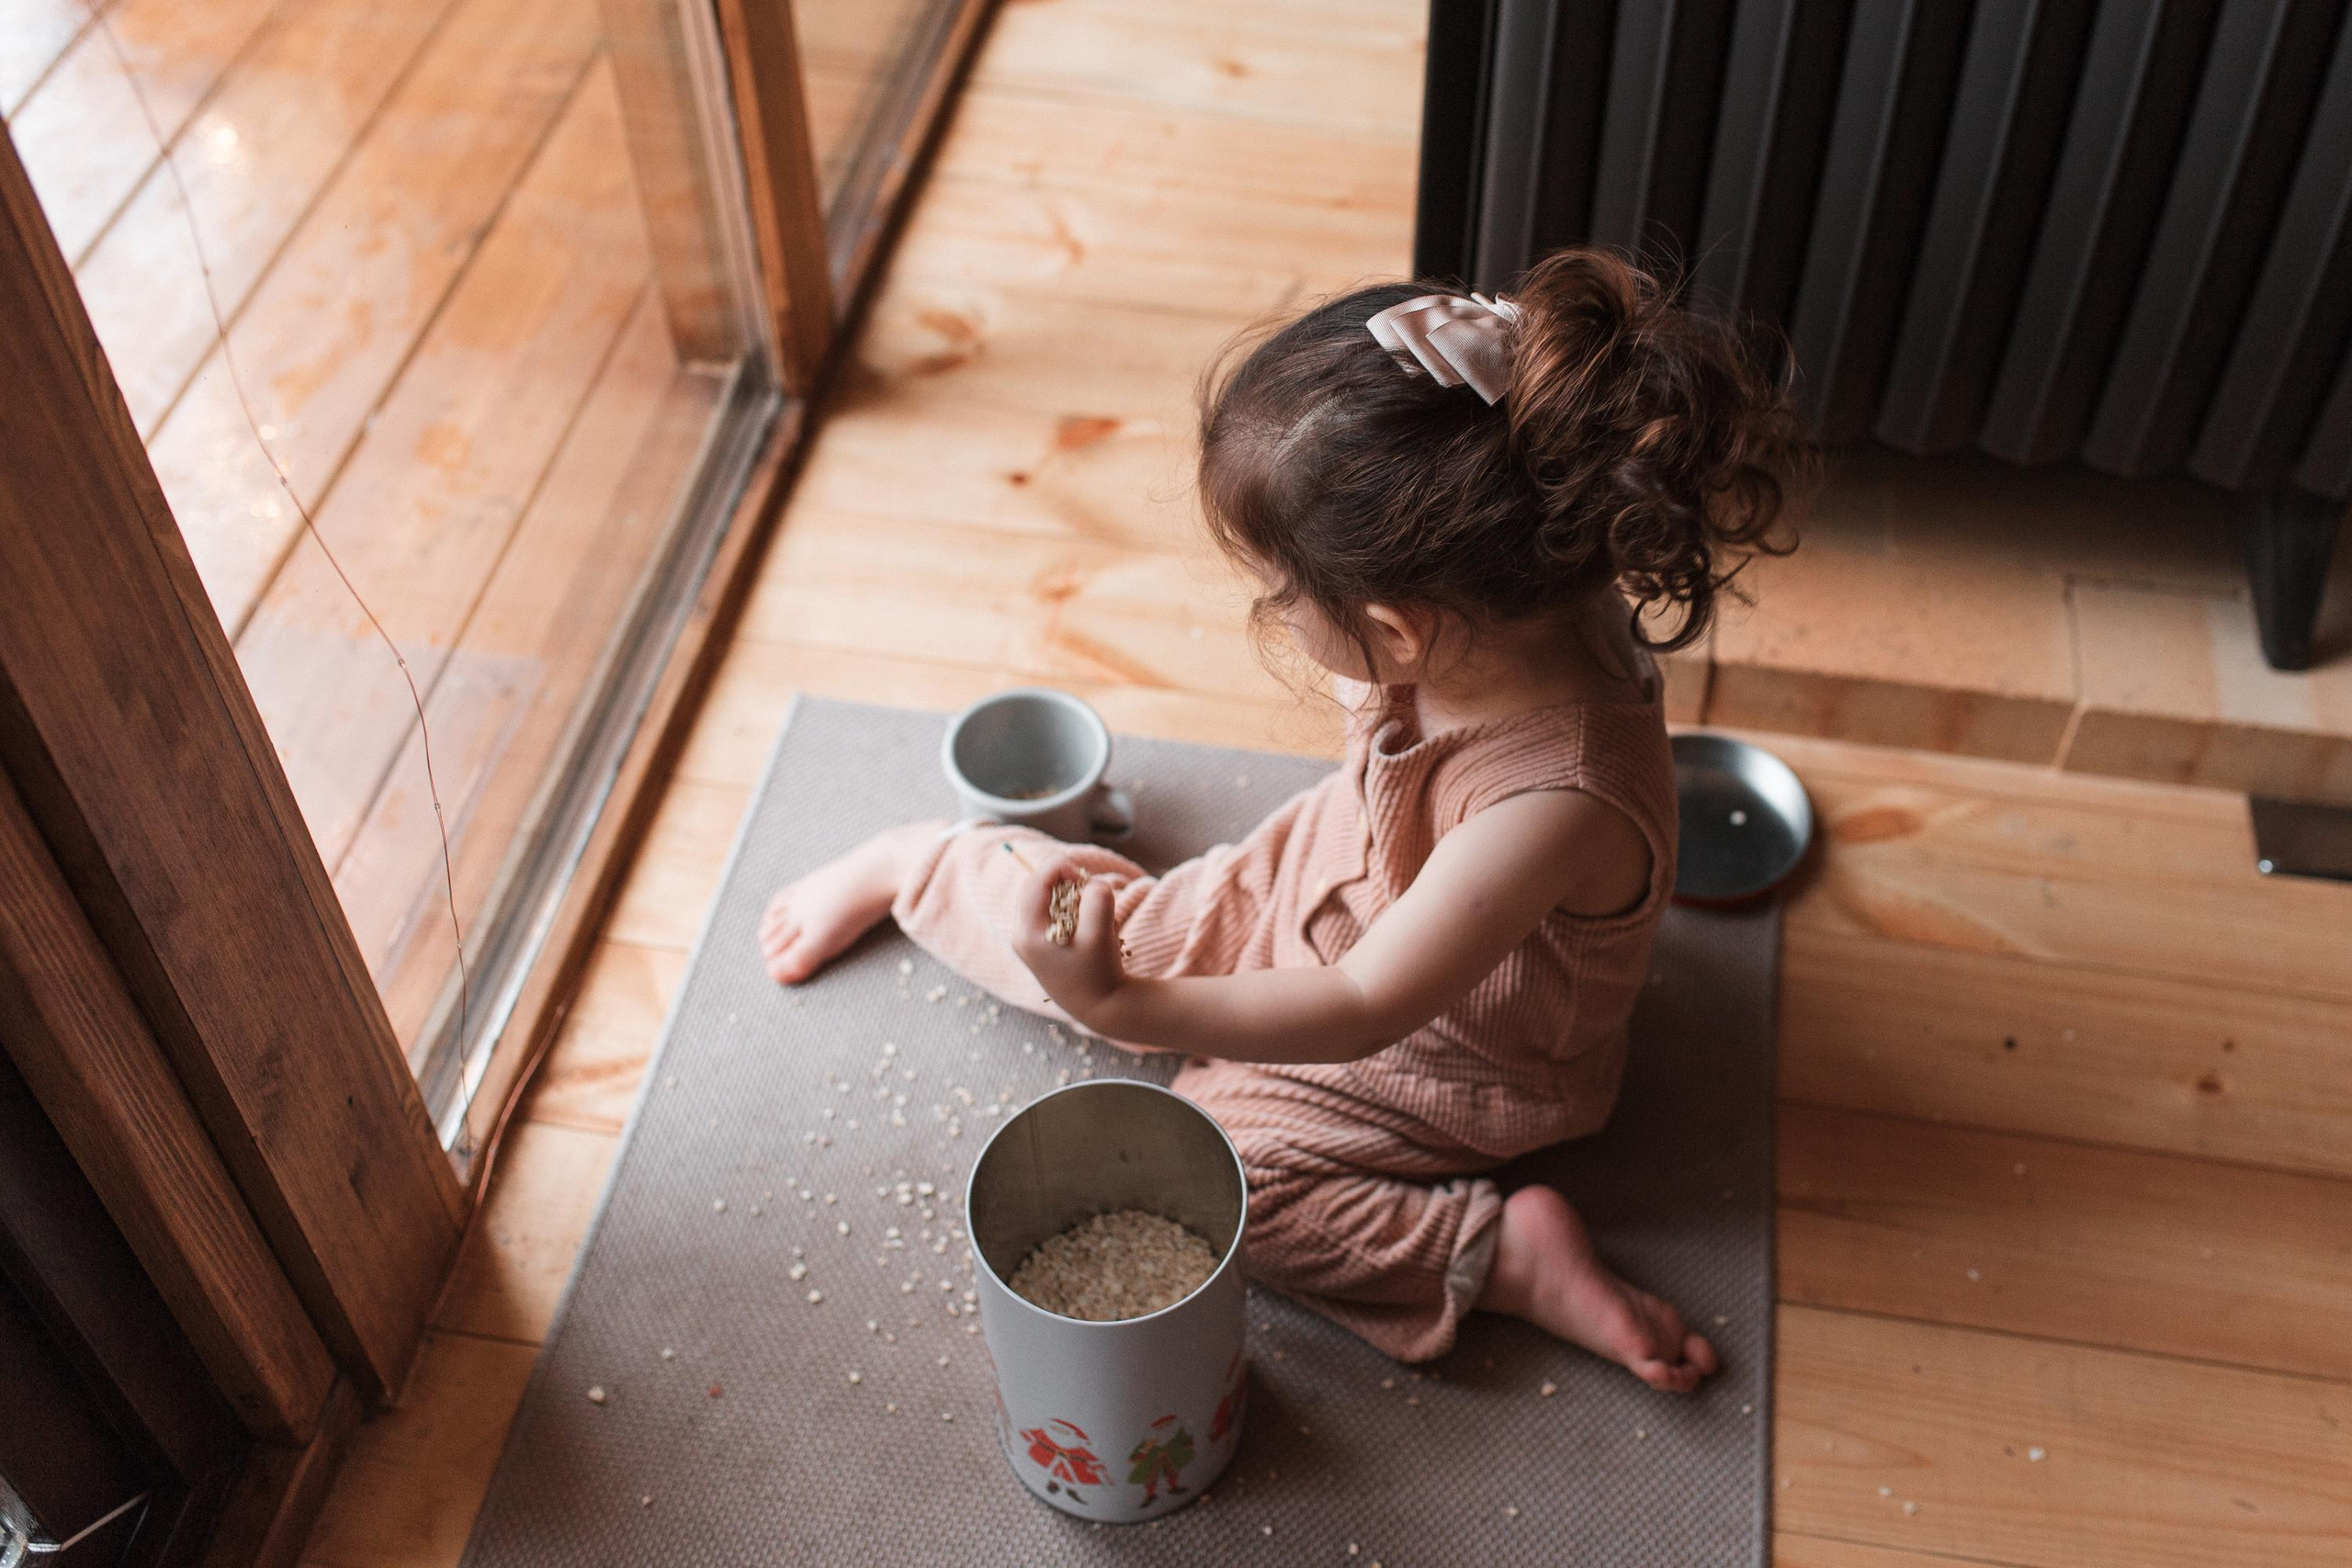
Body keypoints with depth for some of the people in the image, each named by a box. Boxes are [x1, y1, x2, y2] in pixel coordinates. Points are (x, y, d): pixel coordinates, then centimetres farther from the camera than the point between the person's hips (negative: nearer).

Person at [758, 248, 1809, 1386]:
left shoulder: (1561, 802, -45)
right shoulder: (1521, 607, -27)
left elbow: (1363, 1008, -35)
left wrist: (1125, 1009, -36)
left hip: (1450, 1059, -6)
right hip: (1333, 878, 6)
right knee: (1099, 924, 8)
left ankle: (1505, 1249, -7)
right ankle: (911, 866, 33)